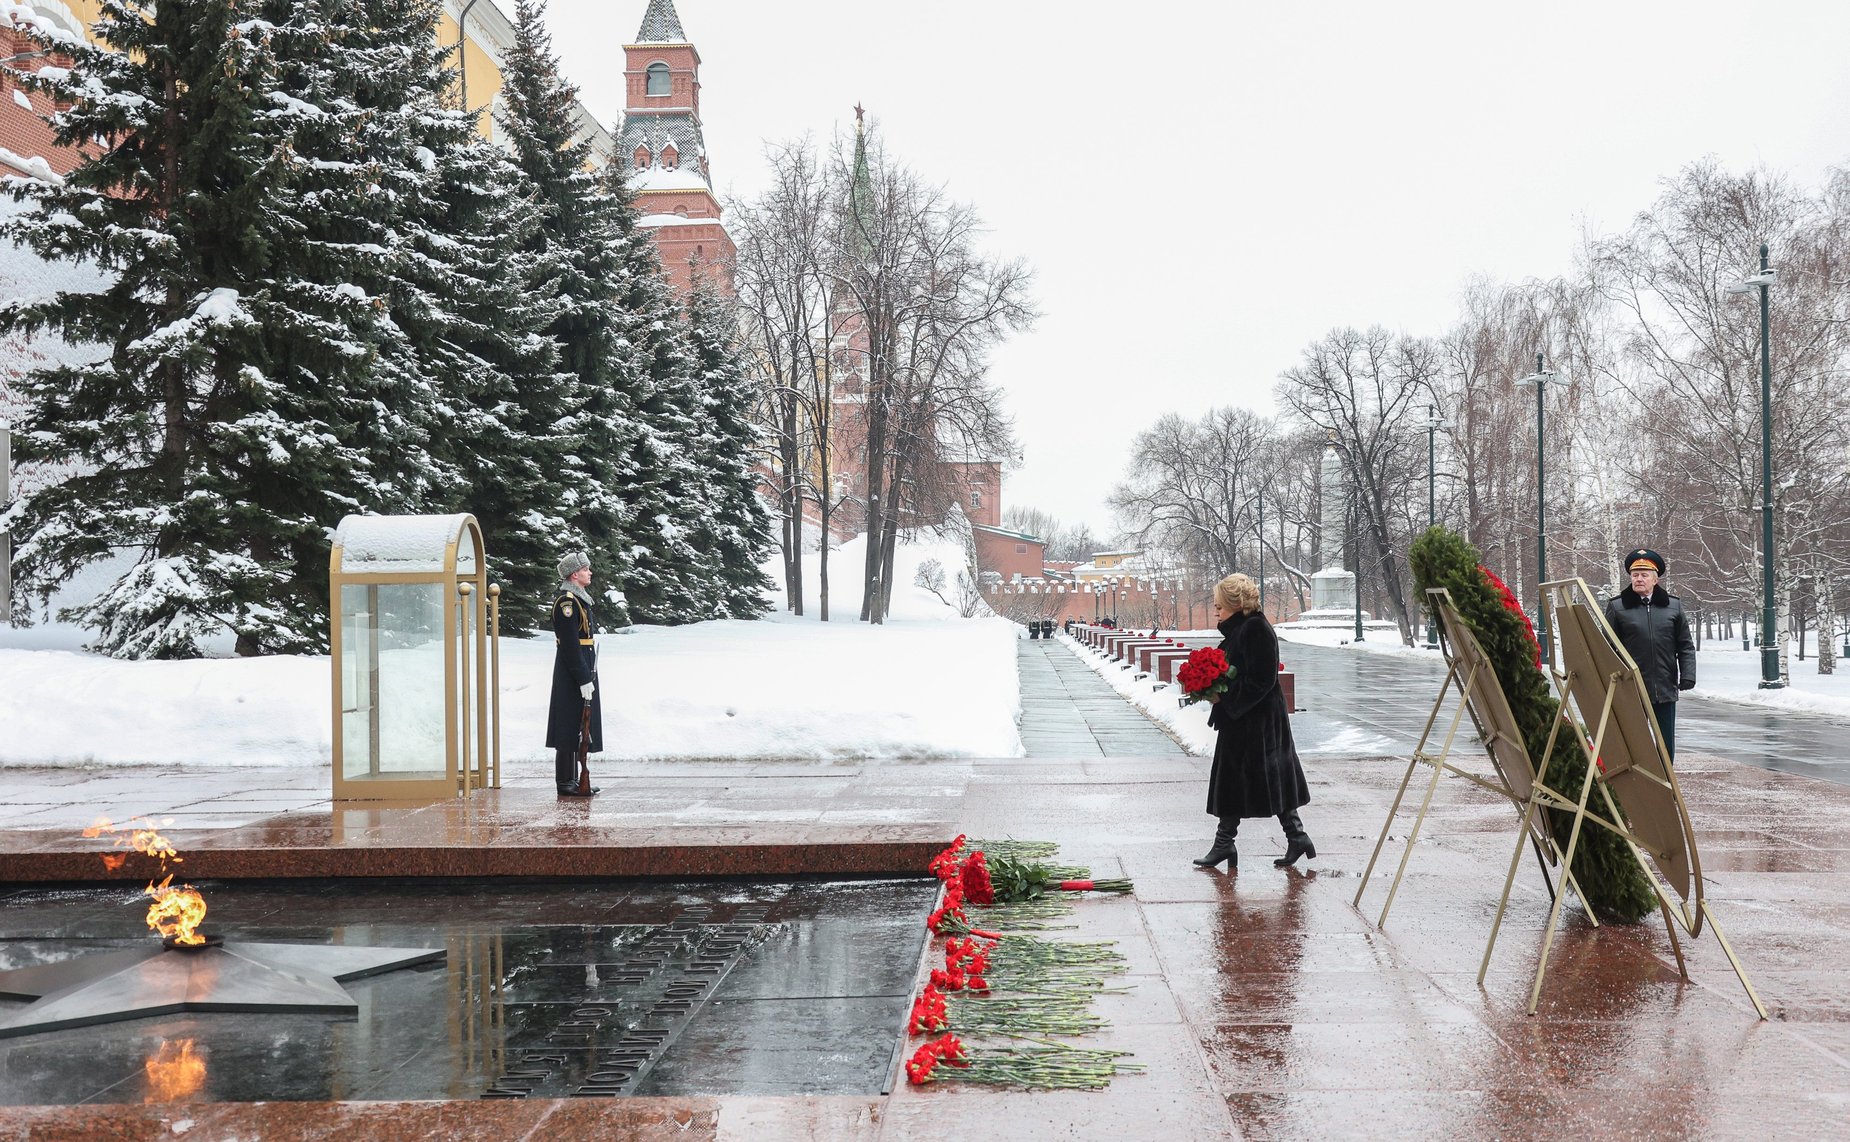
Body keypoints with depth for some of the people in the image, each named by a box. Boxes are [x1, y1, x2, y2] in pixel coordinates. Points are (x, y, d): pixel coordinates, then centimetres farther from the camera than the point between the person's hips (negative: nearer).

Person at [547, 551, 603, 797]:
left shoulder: (578, 599, 16)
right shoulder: (567, 602, -16)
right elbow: (570, 646, -21)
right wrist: (584, 680, -22)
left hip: (583, 671, 10)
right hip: (572, 674, -10)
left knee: (576, 728, 13)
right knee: (570, 728, -6)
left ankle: (571, 780, 19)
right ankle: (565, 782, -2)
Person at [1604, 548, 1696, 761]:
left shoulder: (1673, 605, 8)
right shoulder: (1617, 606, 0)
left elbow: (1685, 645, 10)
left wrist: (1688, 675, -3)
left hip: (1665, 689, 2)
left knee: (1666, 745, 10)